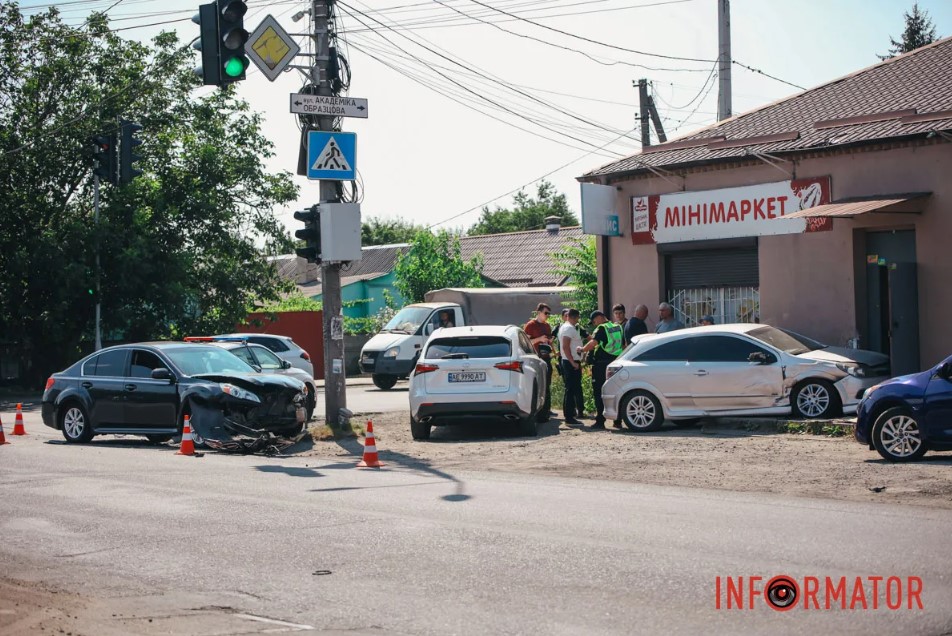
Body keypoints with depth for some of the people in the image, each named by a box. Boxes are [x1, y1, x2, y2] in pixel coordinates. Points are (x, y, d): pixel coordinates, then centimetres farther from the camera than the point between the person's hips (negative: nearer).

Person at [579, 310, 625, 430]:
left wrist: (582, 349, -10)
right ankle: (618, 421, 15)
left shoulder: (601, 328, -10)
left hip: (602, 364, -7)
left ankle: (600, 422, -5)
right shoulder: (618, 327, 13)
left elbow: (593, 343, -24)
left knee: (599, 393, -2)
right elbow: (623, 345, 19)